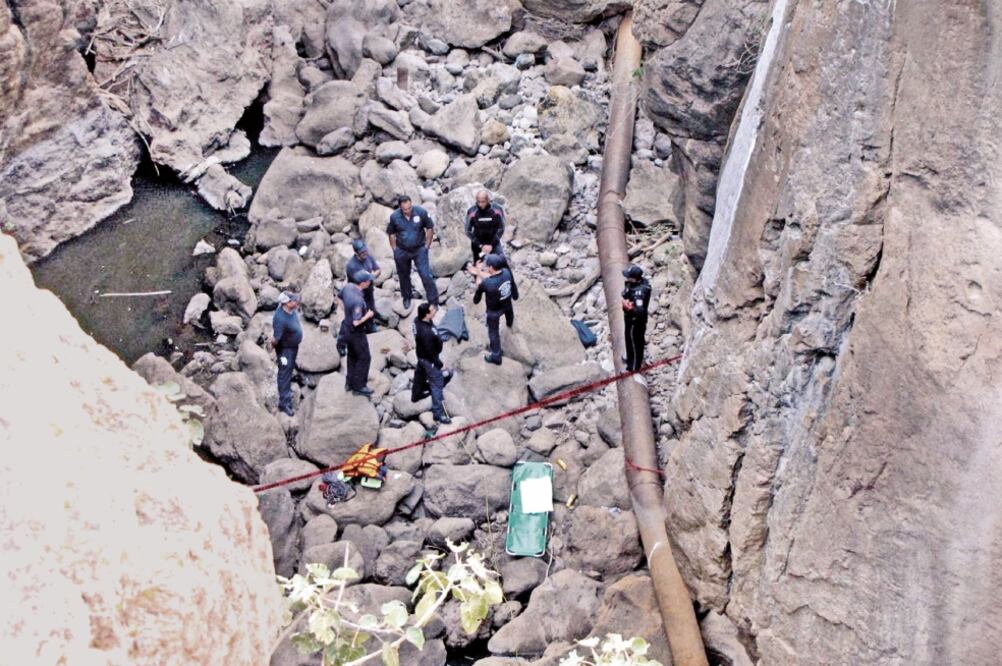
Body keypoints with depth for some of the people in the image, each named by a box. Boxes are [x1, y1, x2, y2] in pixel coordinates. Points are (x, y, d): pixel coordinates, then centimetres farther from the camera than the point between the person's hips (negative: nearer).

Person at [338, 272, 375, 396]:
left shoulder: (348, 286, -11)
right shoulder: (358, 300, -36)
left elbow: (339, 297, 10)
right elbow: (356, 322, -34)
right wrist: (367, 316, -17)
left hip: (346, 328, 8)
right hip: (356, 332, -8)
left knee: (352, 356, 24)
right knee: (364, 358, 10)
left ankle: (350, 382, 37)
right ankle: (358, 387, 19)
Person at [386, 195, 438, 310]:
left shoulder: (421, 212, -19)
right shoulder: (394, 217, -15)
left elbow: (429, 228, -4)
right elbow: (391, 234, 2)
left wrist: (427, 246, -3)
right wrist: (395, 250, 1)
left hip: (419, 249, -2)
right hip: (402, 251, 2)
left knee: (426, 276, -6)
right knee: (404, 276, 18)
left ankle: (434, 302, 6)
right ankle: (407, 298, 42)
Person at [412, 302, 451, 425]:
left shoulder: (418, 320, -15)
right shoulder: (426, 332, -41)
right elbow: (429, 350, -28)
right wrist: (437, 362, -16)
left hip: (422, 354, 9)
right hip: (429, 359, -9)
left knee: (420, 374, 31)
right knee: (437, 383, 0)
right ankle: (438, 413, 6)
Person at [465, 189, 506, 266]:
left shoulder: (497, 210, -14)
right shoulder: (472, 212, -14)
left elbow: (501, 229, -7)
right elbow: (468, 231, -7)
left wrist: (491, 245, -12)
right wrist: (480, 245, -12)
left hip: (493, 242, 0)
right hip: (478, 243, 1)